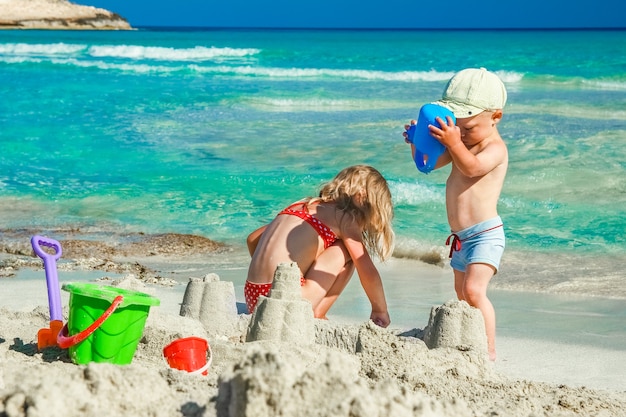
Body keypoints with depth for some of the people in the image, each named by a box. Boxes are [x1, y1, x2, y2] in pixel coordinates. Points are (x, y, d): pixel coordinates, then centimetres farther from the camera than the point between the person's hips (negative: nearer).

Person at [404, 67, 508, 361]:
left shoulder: (495, 148, -11)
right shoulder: (461, 143, 12)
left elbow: (472, 167, -30)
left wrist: (454, 143, -41)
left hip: (485, 234, -9)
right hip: (460, 237, 9)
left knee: (473, 290, -21)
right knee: (462, 295, 14)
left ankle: (489, 349, -17)